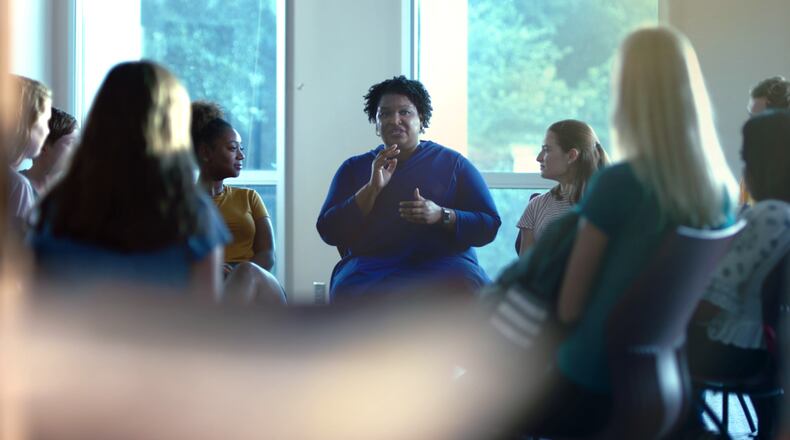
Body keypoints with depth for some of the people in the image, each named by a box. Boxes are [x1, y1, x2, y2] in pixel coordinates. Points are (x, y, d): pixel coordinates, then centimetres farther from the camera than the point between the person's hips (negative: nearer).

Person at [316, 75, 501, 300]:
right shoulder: (354, 168, 18)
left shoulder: (453, 163, 13)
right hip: (372, 267, 0)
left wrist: (441, 215, -12)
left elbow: (489, 225, 7)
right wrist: (372, 188, -6)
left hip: (442, 263, 0)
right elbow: (328, 231, 7)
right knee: (353, 293, -36)